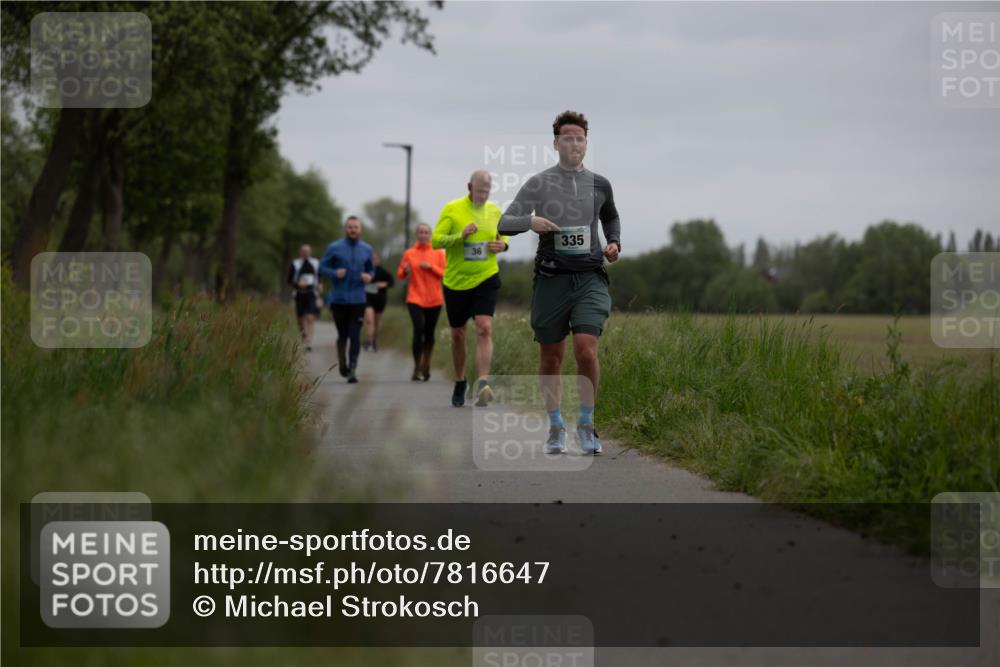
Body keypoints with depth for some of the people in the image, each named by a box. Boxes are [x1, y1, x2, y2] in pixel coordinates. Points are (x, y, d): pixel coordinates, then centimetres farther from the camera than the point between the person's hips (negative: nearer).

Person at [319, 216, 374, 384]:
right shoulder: (334, 248, 1)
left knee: (355, 335, -10)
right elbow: (322, 267, 2)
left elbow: (371, 269, 20)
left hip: (358, 299, 1)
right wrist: (335, 273, -17)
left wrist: (369, 276, -4)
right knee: (343, 334, 8)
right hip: (338, 299, -1)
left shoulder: (366, 249, 9)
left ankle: (352, 368, -11)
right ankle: (342, 364, 29)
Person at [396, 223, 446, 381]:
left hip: (434, 300, 2)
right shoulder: (409, 253, 5)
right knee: (419, 330, -15)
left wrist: (431, 267, -12)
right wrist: (405, 271, -11)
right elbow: (400, 274, 11)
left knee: (429, 333, 6)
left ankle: (426, 365, 22)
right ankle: (417, 367, -9)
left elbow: (445, 273, 3)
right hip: (415, 299, -2)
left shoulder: (438, 253, 6)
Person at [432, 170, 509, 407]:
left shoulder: (494, 210, 6)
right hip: (456, 281, -1)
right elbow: (435, 240, -8)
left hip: (486, 279, 1)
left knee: (484, 329, -18)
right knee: (458, 335, 9)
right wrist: (460, 236, -24)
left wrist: (503, 244, -1)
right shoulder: (452, 209, -5)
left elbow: (503, 235, 22)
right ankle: (460, 383, 29)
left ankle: (483, 385, -25)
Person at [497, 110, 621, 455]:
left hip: (589, 278, 1)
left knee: (586, 350, -15)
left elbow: (611, 217, 30)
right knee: (552, 356, 7)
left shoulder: (599, 185, 9)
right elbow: (504, 223, -1)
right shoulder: (538, 184, 1)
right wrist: (530, 222, -20)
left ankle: (586, 424, 1)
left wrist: (614, 243, 11)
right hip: (551, 279, 0)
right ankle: (556, 426, 24)